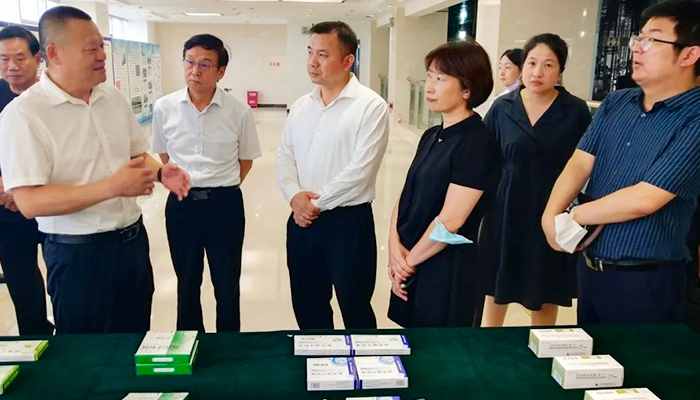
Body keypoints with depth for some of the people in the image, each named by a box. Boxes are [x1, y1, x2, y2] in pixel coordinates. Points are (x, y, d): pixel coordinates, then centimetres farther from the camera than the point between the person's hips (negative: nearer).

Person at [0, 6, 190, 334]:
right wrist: (113, 186, -28)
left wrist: (159, 172, -6)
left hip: (132, 239, 6)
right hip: (78, 253, -6)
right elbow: (29, 202, -22)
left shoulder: (113, 98, 5)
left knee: (136, 341, 19)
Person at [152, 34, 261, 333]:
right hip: (181, 204, 2)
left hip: (225, 204, -1)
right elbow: (163, 156, 11)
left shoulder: (239, 112, -9)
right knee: (187, 283, 17)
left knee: (227, 285, 11)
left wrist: (223, 188, 4)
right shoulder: (164, 108, -4)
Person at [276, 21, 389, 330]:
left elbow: (360, 169, -18)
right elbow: (285, 156, 9)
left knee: (355, 309, 10)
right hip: (302, 221, 6)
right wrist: (294, 195, -9)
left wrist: (317, 202, -13)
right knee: (306, 305, 20)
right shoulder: (300, 106, 9)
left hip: (349, 221, -6)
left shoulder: (371, 106, -12)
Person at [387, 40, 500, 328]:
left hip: (447, 272, -7)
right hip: (410, 265, 8)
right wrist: (395, 246, -8)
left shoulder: (477, 143, -17)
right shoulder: (431, 136, 8)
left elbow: (450, 221, -21)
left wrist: (410, 259, -10)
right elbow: (407, 195, 7)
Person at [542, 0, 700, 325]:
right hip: (589, 266, 7)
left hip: (646, 281, -6)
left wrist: (572, 216, -12)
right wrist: (550, 215, -20)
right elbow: (579, 163, -3)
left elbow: (645, 199, -23)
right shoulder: (615, 103, 5)